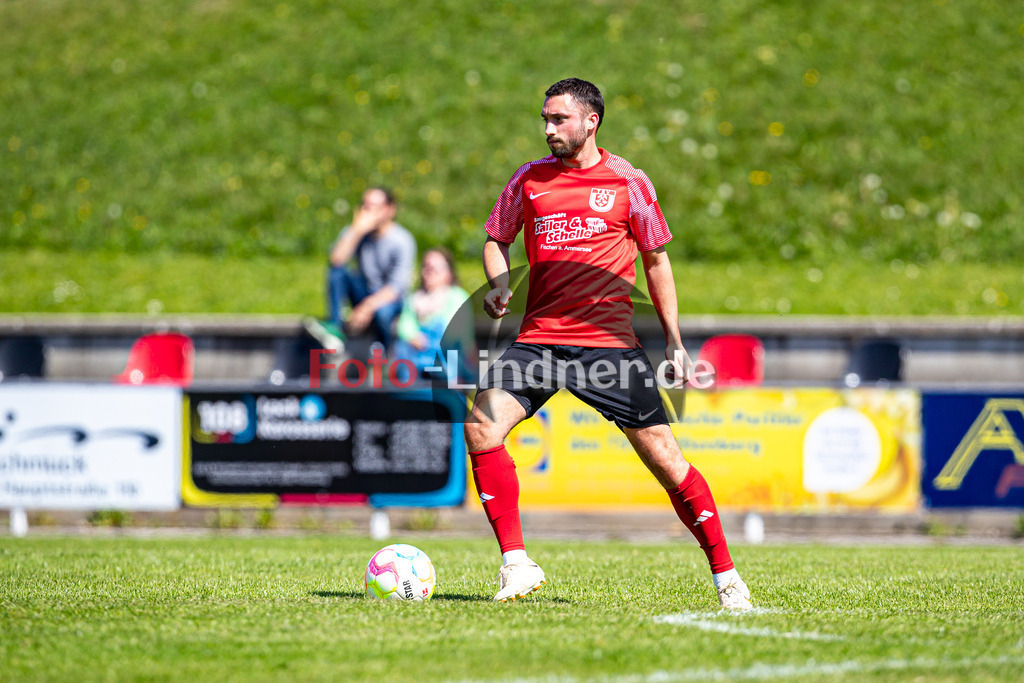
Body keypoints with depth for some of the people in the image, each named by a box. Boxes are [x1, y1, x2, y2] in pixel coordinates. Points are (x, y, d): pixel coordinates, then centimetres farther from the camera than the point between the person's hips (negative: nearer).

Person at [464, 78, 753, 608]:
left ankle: (725, 575, 7)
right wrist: (498, 283, -2)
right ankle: (516, 564, -10)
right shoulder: (529, 179, 9)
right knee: (481, 427, -19)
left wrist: (673, 341, 8)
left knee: (661, 451, -5)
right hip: (538, 339, 2)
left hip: (609, 340, -2)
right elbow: (496, 239, 21)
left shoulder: (627, 182, 3)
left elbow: (656, 260, 10)